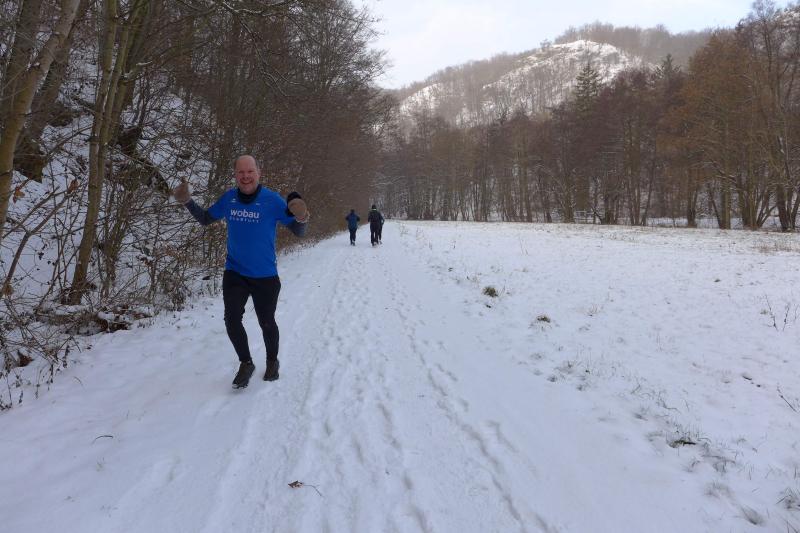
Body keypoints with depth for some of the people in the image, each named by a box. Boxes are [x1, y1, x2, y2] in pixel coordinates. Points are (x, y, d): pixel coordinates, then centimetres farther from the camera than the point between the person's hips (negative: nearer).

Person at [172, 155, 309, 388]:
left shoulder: (272, 200, -15)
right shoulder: (229, 198, -4)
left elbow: (298, 232, -13)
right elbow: (205, 219, 11)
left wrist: (301, 217, -35)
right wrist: (187, 201, -5)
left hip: (265, 276, -2)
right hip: (234, 273, 3)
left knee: (266, 323, 12)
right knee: (231, 320, -7)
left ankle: (272, 361, 40)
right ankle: (246, 363, 18)